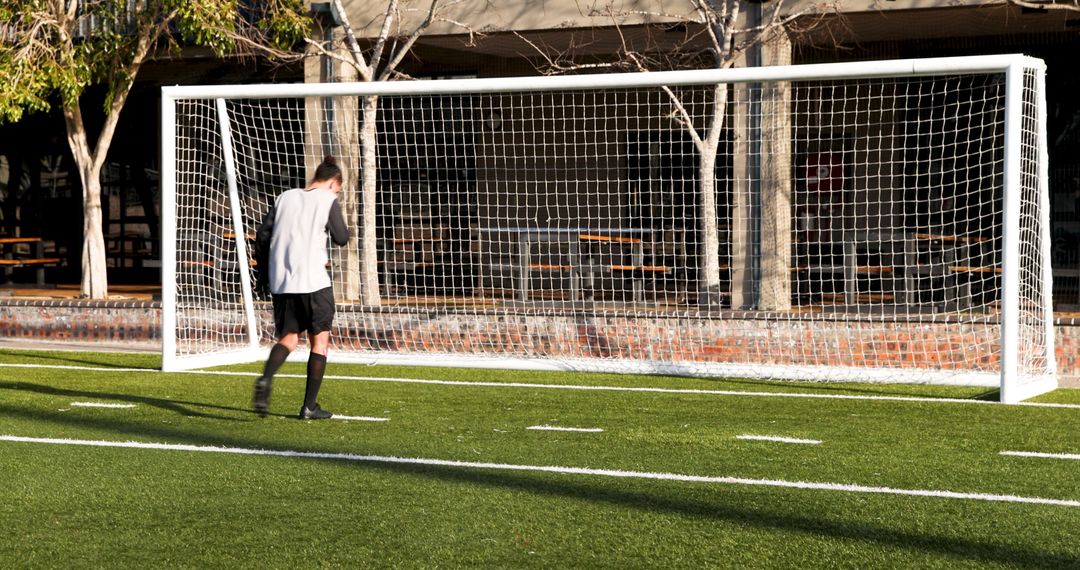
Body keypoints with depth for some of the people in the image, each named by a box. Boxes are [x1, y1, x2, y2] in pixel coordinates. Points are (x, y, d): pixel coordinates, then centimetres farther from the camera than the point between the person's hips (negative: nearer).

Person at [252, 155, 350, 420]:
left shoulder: (286, 197, 13)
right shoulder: (328, 200, -1)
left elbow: (262, 236, 10)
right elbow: (342, 238, 5)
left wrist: (265, 272, 17)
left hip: (280, 282, 4)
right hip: (313, 280, -4)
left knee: (289, 338, 15)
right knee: (320, 340, 9)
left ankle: (265, 379, -15)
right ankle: (310, 406, 6)